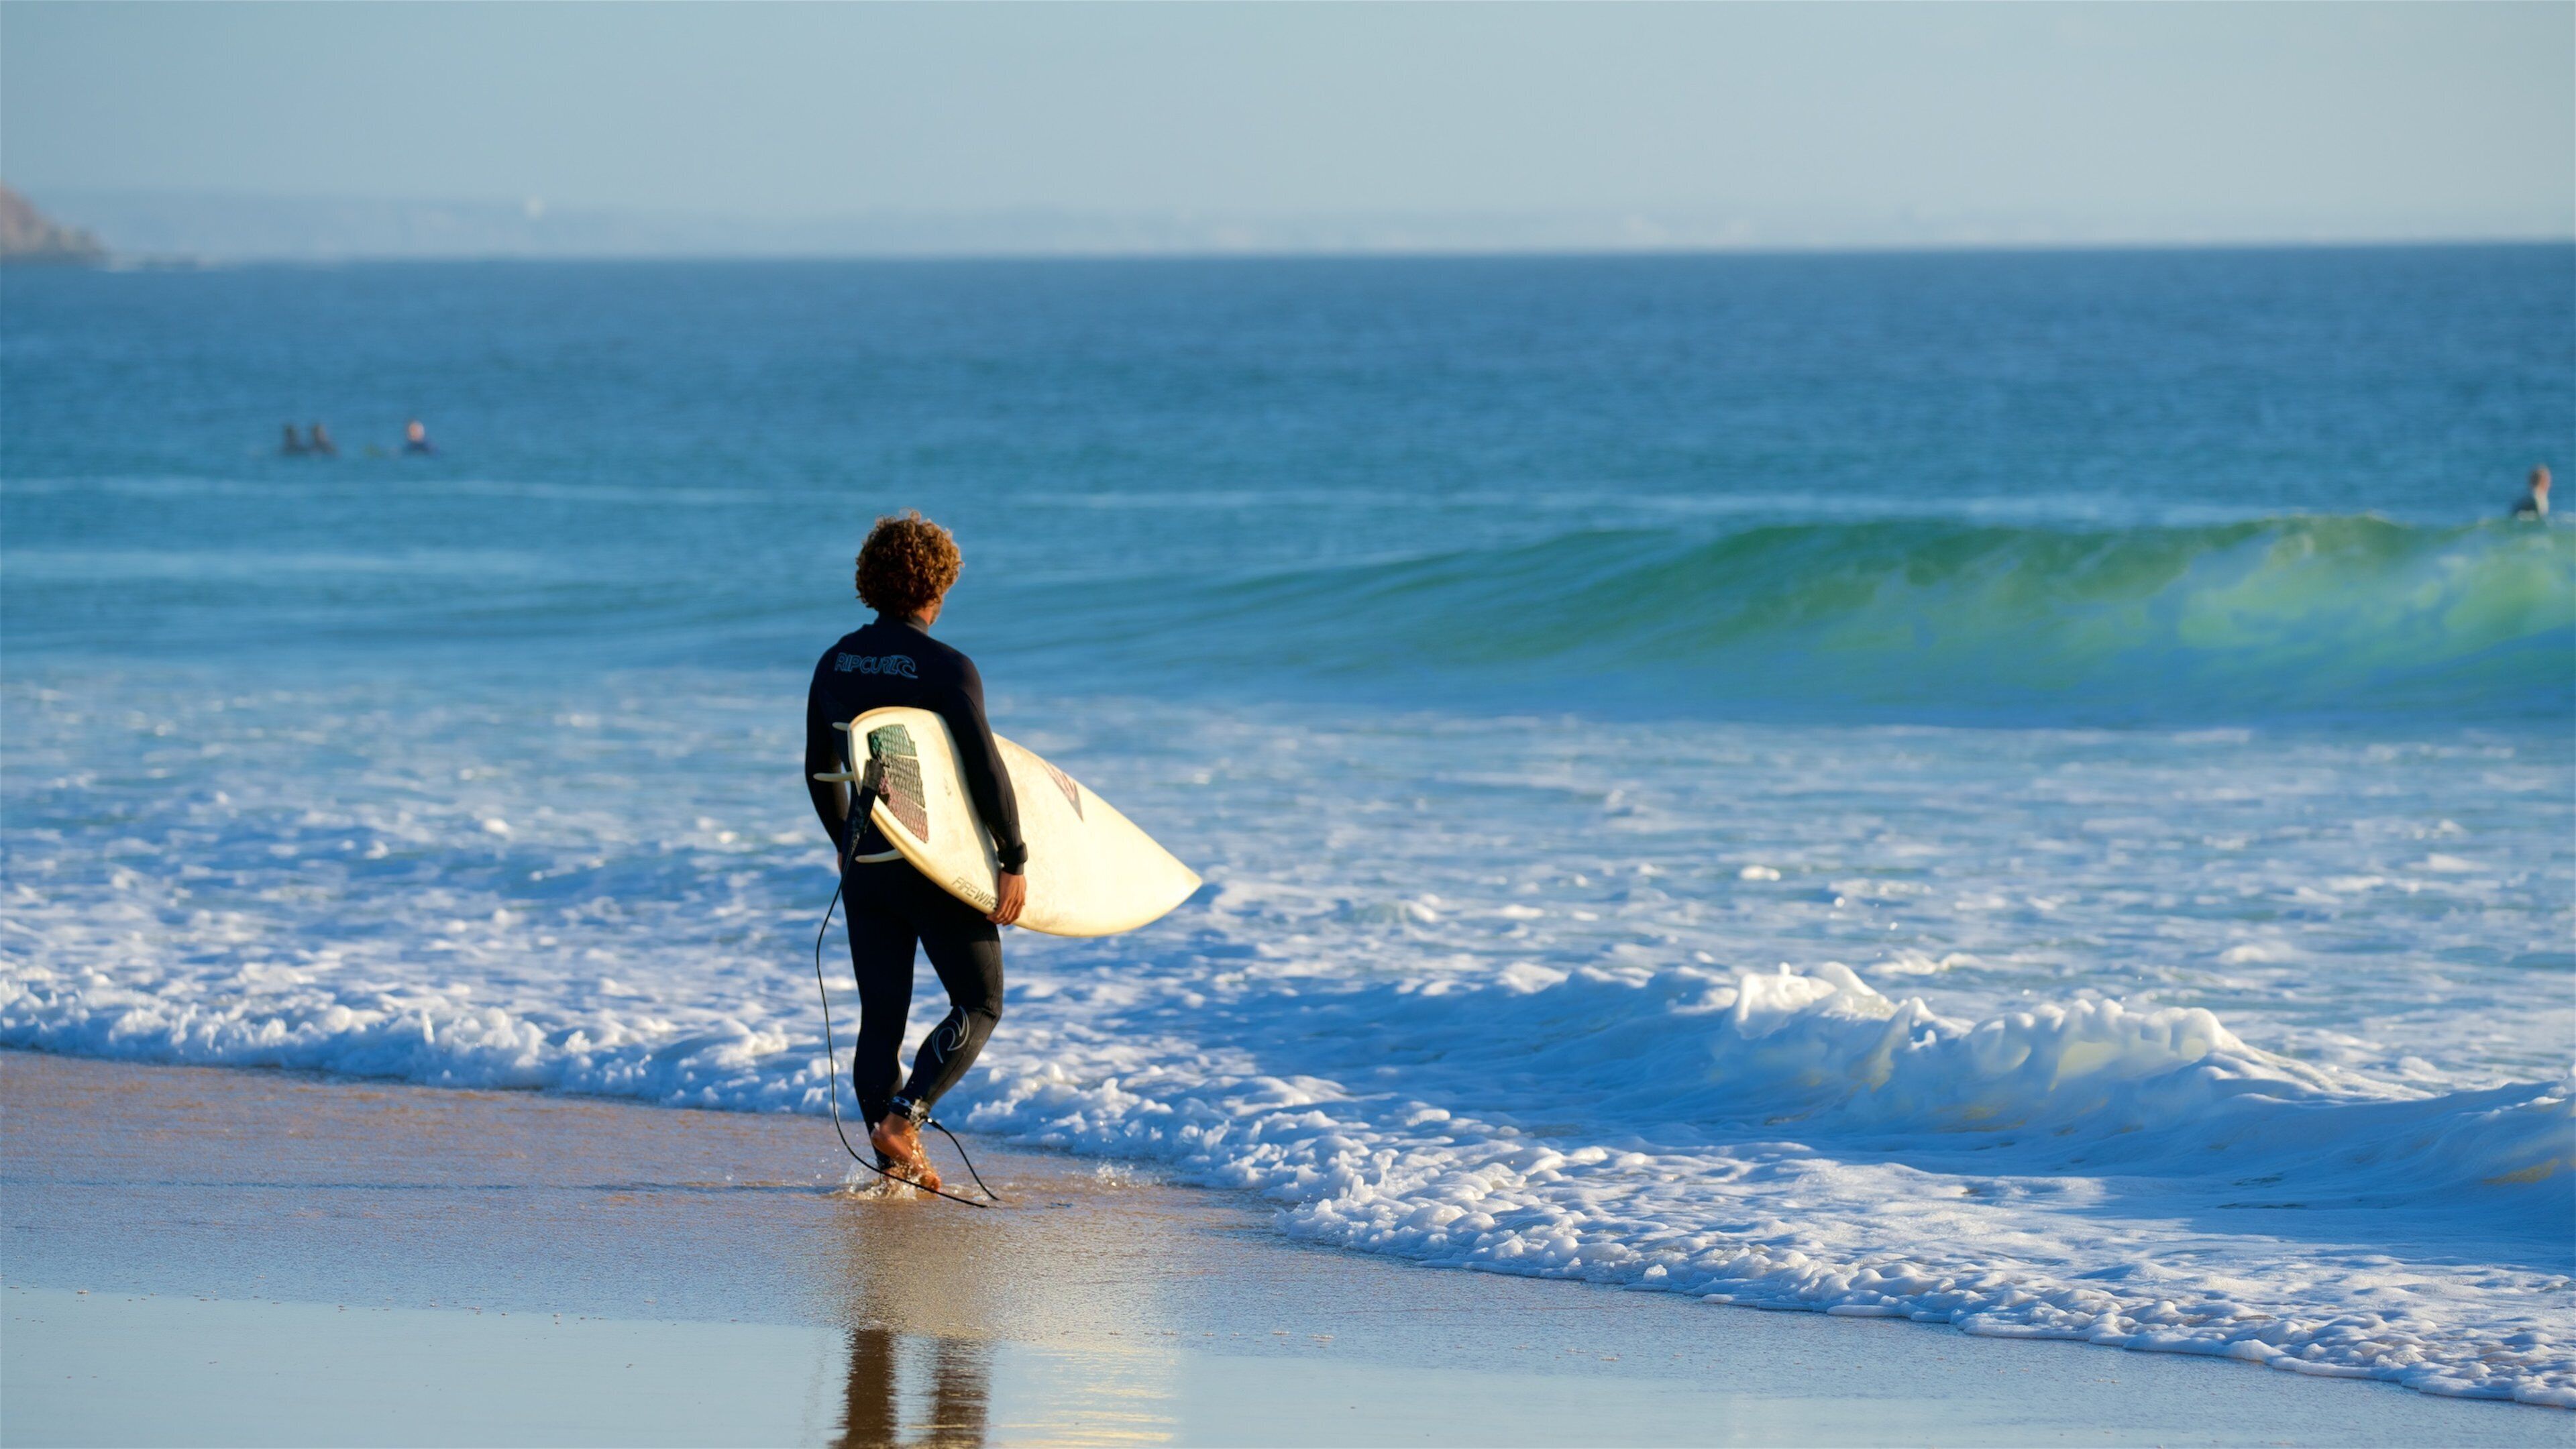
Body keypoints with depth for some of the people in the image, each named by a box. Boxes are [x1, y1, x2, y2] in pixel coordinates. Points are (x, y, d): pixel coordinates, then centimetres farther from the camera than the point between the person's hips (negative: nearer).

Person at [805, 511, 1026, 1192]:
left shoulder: (836, 664, 6)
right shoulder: (946, 669, -13)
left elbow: (820, 772, 14)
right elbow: (987, 772, -18)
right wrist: (1014, 862, -11)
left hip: (866, 863, 6)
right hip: (939, 866, -6)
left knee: (881, 1019, 11)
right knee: (980, 1005, 7)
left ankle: (895, 1162, 10)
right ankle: (903, 1118, -11)